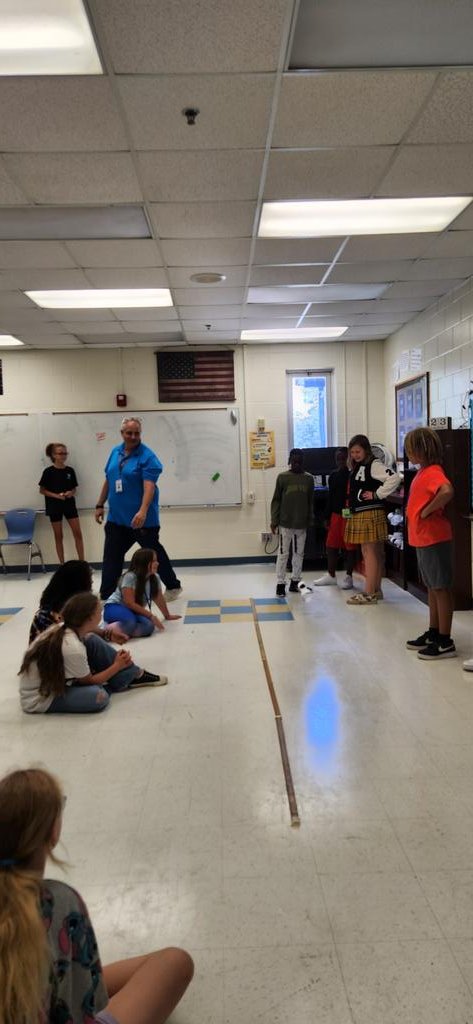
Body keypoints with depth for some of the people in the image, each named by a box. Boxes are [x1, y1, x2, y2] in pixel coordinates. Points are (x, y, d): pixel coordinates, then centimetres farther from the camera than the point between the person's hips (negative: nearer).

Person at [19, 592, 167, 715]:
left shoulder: (61, 629, -9)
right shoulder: (73, 648, -31)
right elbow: (89, 680, -14)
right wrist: (117, 666, -2)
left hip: (51, 679, 9)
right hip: (39, 701, -9)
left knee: (94, 643, -3)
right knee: (98, 697, -31)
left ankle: (134, 675, 9)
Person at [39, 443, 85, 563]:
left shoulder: (70, 470, 2)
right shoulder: (48, 471, -7)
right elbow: (42, 490, -3)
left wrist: (71, 493, -12)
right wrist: (56, 495, -16)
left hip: (69, 504, 3)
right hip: (54, 506, -3)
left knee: (78, 533, -1)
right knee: (58, 536, 5)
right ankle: (62, 565, 13)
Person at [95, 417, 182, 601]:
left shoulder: (147, 456, -13)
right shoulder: (115, 452, 8)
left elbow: (149, 486, -24)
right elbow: (108, 481, 17)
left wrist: (143, 511, -36)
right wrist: (100, 505, 15)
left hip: (142, 519, -5)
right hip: (116, 518, 6)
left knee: (154, 553, 8)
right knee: (111, 557, 5)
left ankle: (173, 586, 27)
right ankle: (105, 597, 11)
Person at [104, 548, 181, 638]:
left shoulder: (155, 578, -2)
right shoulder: (130, 577, -22)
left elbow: (159, 598, 14)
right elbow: (130, 603, -23)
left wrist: (167, 616, 24)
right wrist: (151, 616, -22)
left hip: (134, 611, 6)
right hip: (115, 608, -6)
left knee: (149, 626, -29)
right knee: (130, 622, -41)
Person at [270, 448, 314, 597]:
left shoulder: (309, 478, 6)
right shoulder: (282, 477, -1)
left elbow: (311, 502, 10)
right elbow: (276, 500, 0)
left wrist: (310, 521, 7)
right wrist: (274, 521, -4)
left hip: (302, 523, 3)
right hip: (285, 523, -3)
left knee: (299, 553, 9)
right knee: (283, 553, -1)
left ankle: (295, 582, 18)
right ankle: (280, 584, 4)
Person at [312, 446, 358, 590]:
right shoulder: (333, 476, 11)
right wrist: (328, 517, 13)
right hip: (336, 514, 6)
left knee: (349, 547, 2)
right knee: (331, 545, 9)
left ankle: (348, 577, 13)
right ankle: (331, 575, 22)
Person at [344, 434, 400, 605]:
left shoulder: (373, 465, -11)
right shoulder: (357, 467, 16)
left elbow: (394, 478, -24)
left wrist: (377, 494, -18)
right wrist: (350, 510, 13)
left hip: (370, 514, -9)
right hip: (359, 514, 9)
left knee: (370, 552, -8)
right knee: (367, 552, 13)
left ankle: (369, 594, -6)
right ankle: (376, 590, 21)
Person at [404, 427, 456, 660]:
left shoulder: (433, 472, -17)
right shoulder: (422, 472, 12)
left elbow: (447, 492, -36)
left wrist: (427, 511, -24)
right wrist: (415, 512, 9)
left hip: (435, 540, -10)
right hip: (422, 540, 10)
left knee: (441, 588, -2)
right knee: (432, 588, 17)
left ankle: (445, 643, 5)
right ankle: (433, 634, 28)